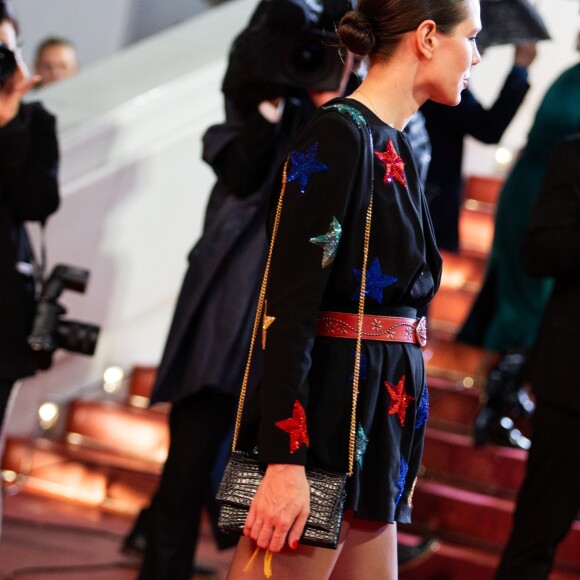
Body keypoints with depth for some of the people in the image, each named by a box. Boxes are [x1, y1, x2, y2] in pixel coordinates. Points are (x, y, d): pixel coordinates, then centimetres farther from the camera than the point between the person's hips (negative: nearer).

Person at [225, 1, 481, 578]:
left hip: (371, 419, 9)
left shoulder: (393, 146, 14)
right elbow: (289, 303, -19)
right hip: (323, 413, -9)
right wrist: (284, 459, -24)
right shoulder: (338, 135, -13)